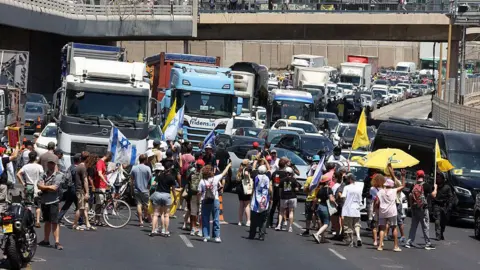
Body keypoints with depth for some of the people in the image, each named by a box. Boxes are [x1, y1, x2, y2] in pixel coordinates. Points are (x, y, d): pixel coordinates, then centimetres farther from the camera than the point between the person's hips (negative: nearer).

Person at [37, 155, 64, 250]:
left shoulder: (58, 175, -4)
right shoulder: (44, 174, 12)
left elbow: (54, 187, -13)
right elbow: (39, 185, -1)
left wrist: (44, 187, -3)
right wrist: (49, 187, -13)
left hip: (53, 201, -6)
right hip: (44, 201, 6)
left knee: (54, 222, -9)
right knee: (47, 221, 16)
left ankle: (57, 242, -11)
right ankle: (46, 240, 25)